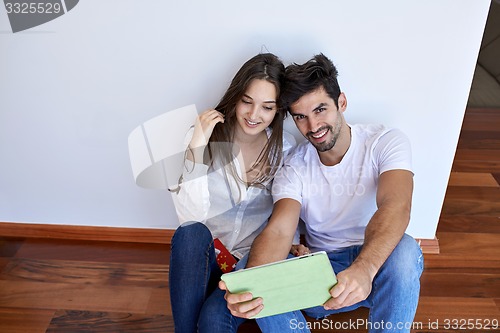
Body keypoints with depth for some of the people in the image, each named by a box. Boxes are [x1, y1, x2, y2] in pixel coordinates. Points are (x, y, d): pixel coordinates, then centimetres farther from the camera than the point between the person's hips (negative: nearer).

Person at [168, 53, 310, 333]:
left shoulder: (285, 148, -4)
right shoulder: (204, 136, -10)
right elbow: (190, 217, -20)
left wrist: (292, 242, -9)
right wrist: (196, 149, -27)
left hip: (254, 260, -1)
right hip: (202, 258, 1)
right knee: (190, 234, -34)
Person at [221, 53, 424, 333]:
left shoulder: (386, 142, -9)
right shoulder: (294, 169, -5)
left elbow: (395, 207, -27)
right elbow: (278, 231, -20)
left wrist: (364, 269, -48)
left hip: (378, 263, 0)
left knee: (404, 250, -36)